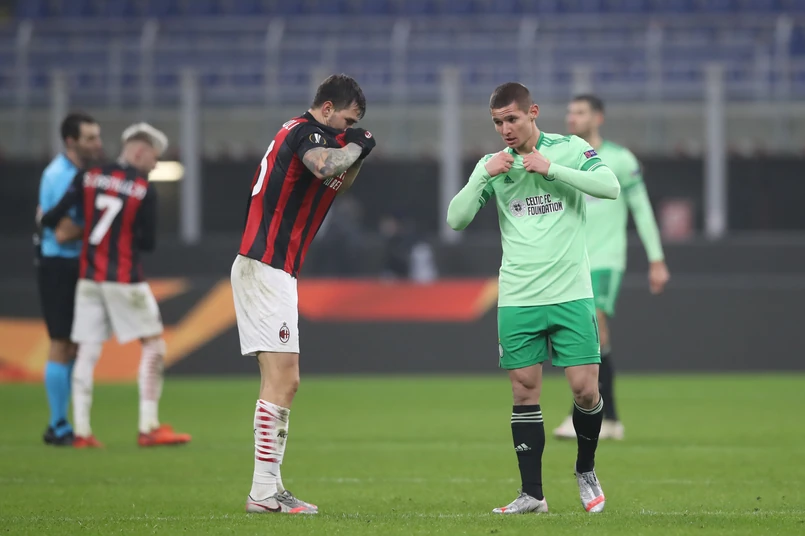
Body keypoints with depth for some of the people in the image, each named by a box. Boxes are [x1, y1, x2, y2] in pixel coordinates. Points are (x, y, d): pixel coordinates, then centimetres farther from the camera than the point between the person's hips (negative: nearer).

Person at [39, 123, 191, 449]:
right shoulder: (145, 190, -7)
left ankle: (81, 431, 1)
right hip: (125, 280, -4)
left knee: (87, 352, 5)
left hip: (88, 277, 5)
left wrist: (43, 221, 17)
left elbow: (54, 217, -4)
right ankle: (148, 428, -3)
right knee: (153, 345, 4)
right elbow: (148, 243, -3)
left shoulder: (87, 178, 2)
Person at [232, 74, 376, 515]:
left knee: (284, 382, 10)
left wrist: (357, 154, 15)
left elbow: (334, 184, 32)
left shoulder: (301, 133, 19)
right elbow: (325, 166, -34)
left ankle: (270, 488, 11)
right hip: (266, 268, -11)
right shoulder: (306, 132, -11)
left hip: (271, 270, 11)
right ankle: (263, 491, -14)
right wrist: (355, 145, -14)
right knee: (281, 380, -13)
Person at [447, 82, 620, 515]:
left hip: (570, 294, -2)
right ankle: (532, 493, 5)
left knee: (585, 388, -6)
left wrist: (549, 168, -17)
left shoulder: (569, 149, 1)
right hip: (517, 299, 2)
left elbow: (610, 187, -15)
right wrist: (485, 175, -11)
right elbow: (456, 219, 1)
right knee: (524, 392, -1)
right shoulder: (492, 165, 8)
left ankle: (585, 471, 19)